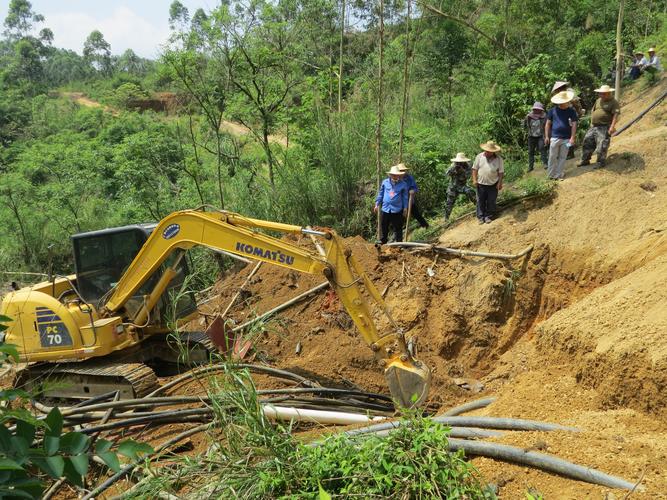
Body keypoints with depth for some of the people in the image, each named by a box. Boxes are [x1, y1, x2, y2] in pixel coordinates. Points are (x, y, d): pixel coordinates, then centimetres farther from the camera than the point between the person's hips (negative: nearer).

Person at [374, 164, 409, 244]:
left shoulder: (403, 184, -2)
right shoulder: (385, 182, 2)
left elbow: (405, 197, 6)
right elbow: (380, 194, 12)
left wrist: (405, 208, 5)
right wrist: (377, 204, 11)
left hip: (397, 210, -2)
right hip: (385, 209, 2)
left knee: (397, 228, 6)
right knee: (383, 228, 11)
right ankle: (382, 242, 26)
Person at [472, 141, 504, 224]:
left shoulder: (498, 159, -6)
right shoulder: (479, 157, -5)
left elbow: (501, 172, -1)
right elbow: (475, 169, -1)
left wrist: (500, 183, -5)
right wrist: (474, 180, -7)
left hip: (493, 184, 0)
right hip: (481, 183, 0)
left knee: (491, 201, 9)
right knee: (480, 201, 8)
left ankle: (488, 216, 24)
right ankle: (480, 217, 21)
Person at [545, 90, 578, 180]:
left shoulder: (571, 111, 1)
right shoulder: (553, 110, 2)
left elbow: (574, 124, -1)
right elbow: (548, 124, 6)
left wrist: (572, 138, -8)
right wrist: (547, 136, 1)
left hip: (566, 139, 0)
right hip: (555, 138, 0)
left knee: (562, 157, 6)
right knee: (552, 157, 3)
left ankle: (559, 175, 14)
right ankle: (551, 175, 12)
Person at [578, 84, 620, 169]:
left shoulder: (614, 102, -6)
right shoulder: (598, 101, 16)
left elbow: (616, 115, -15)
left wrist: (612, 126, -24)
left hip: (604, 128, -7)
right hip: (594, 127, 7)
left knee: (602, 145, -8)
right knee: (587, 142, 8)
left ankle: (601, 162, 2)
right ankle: (585, 160, 19)